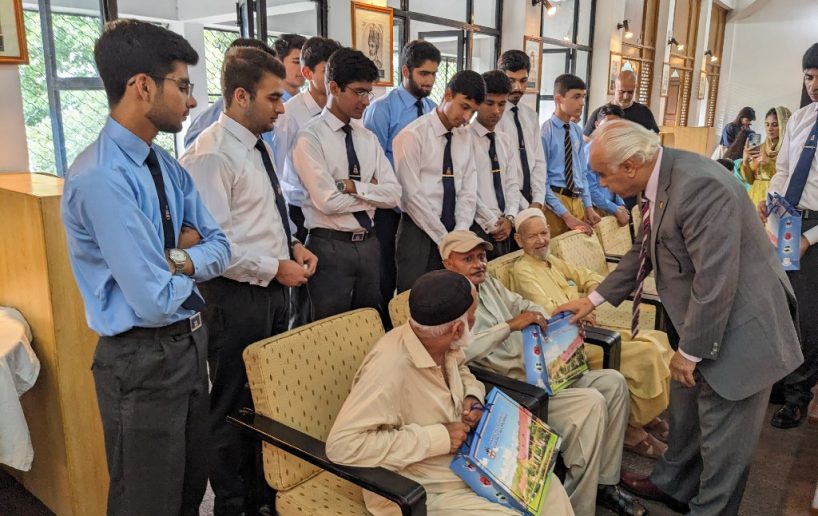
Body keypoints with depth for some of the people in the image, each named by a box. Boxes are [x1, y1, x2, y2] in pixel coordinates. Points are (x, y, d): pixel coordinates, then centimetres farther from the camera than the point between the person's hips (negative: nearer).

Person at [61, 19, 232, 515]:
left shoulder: (167, 166, 3)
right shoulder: (100, 178, -24)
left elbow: (220, 248, 5)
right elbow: (155, 302, -27)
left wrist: (177, 259, -15)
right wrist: (190, 259, -7)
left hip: (191, 342, 8)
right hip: (144, 361, -8)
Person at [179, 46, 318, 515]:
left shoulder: (258, 145, 11)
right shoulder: (211, 155, -18)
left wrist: (293, 245, 4)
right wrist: (274, 268, -17)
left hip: (275, 290, 9)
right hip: (238, 296, -9)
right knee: (234, 406, 8)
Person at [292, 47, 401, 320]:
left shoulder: (368, 138, 8)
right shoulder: (310, 137, -11)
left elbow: (393, 194, -1)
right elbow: (328, 201, -20)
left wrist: (353, 186, -14)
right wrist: (371, 192, -6)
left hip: (368, 244, 6)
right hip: (330, 247, -6)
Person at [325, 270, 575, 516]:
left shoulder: (444, 344, -7)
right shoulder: (391, 369, -32)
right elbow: (342, 445, -35)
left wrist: (472, 396, -6)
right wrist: (435, 438, -31)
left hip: (466, 463, 8)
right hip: (423, 494, -8)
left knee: (547, 484, 6)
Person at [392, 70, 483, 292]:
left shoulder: (465, 137, 8)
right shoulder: (413, 135, -11)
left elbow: (468, 192, 5)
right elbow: (412, 195, -15)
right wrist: (445, 240, -12)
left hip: (455, 237, 5)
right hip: (419, 234, -5)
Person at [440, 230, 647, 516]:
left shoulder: (488, 282, 13)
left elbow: (523, 305, 23)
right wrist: (510, 325, -29)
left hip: (539, 371, 9)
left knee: (613, 382, 3)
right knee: (591, 403, -23)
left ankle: (605, 482, 13)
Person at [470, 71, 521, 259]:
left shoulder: (507, 141, 14)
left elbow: (513, 184, 10)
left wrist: (509, 218, -6)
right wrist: (491, 223, -12)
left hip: (505, 228, 6)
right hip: (477, 227, -6)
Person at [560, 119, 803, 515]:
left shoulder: (699, 185, -30)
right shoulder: (657, 180, -1)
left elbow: (716, 281, -29)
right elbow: (643, 252, 13)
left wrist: (690, 351, -18)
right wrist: (594, 299, 13)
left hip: (736, 330, -9)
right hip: (695, 326, 9)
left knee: (722, 438, 9)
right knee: (684, 416, 25)